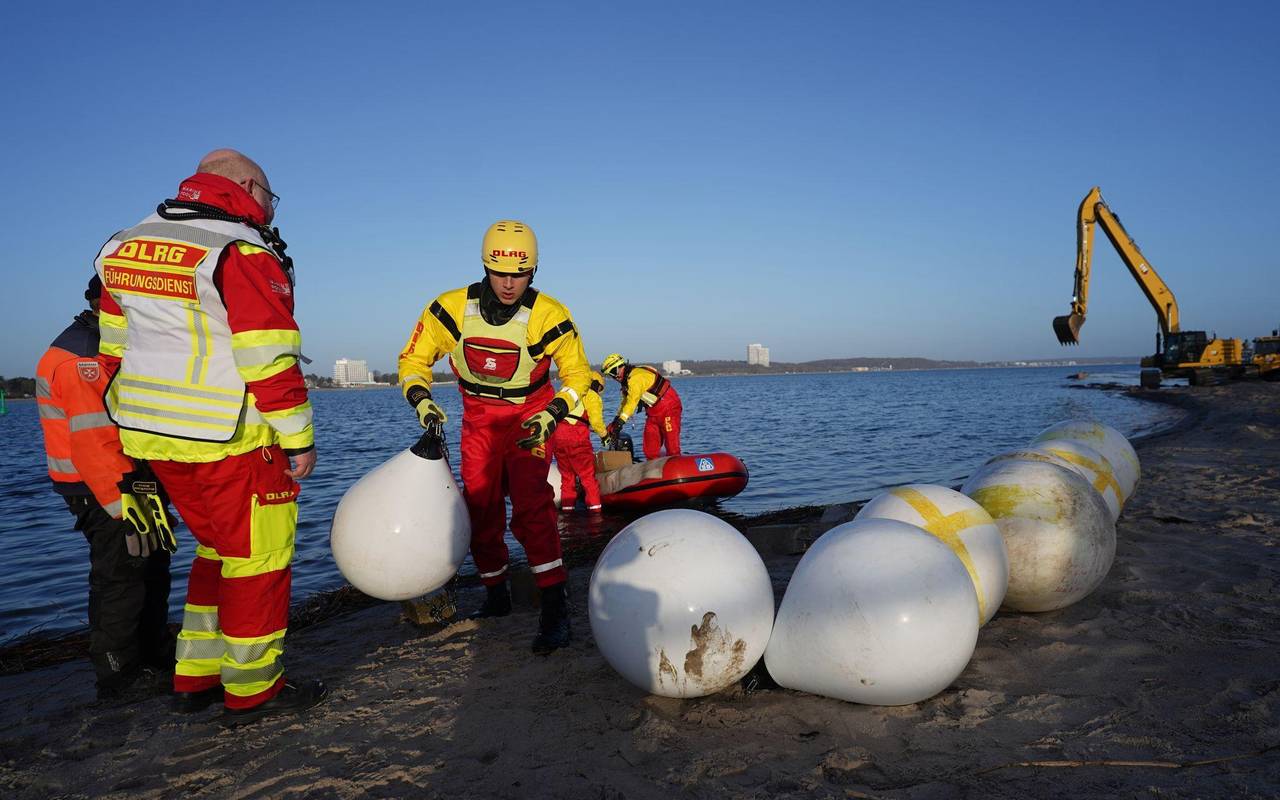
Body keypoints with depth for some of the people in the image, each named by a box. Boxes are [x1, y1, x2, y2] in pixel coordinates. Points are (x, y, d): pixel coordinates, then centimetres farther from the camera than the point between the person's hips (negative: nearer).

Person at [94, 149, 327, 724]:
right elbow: (271, 362, -18)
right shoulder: (244, 255, -15)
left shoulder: (126, 247, 12)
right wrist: (298, 440, -12)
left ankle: (194, 678, 27)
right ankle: (252, 690, 17)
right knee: (257, 559, 6)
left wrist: (133, 419, 21)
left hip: (151, 436, 8)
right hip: (230, 441, -8)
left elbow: (115, 349, 15)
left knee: (218, 550, 21)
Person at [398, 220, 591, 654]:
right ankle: (496, 595, 27)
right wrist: (421, 399, -20)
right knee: (480, 511, 6)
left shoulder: (548, 316, -19)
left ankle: (555, 606, -14)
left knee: (530, 505, -21)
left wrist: (552, 414, -21)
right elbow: (413, 359, -2)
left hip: (530, 415, -3)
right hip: (478, 418, 3)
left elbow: (577, 373, -6)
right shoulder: (452, 308, -14)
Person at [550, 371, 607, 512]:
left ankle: (567, 506, 16)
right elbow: (596, 422, -3)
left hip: (556, 435, 6)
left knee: (566, 474, 16)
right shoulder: (592, 396, 7)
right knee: (588, 474, 4)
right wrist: (604, 435, 13)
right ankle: (594, 506, 3)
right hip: (576, 436, -6)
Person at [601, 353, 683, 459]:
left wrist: (620, 422, -28)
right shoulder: (627, 380, 11)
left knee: (671, 444, -10)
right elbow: (625, 401, 15)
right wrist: (614, 422, 8)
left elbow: (632, 401, -27)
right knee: (650, 449, 7)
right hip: (653, 412, 10)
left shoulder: (636, 376, -21)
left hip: (668, 407, -10)